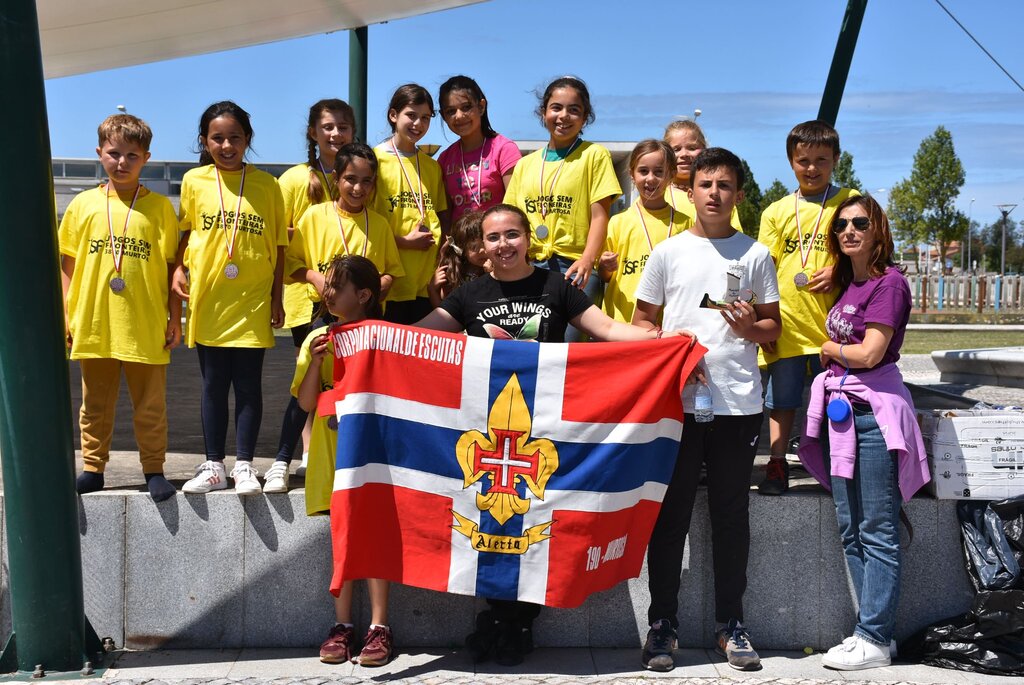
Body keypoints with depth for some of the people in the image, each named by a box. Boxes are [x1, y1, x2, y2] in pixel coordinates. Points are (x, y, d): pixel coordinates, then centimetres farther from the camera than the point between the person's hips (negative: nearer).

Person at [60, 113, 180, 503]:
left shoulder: (159, 207, 2)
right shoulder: (84, 205, 5)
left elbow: (172, 266, 3)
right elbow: (67, 263, 9)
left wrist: (175, 318, 0)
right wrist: (65, 313, 3)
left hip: (146, 326, -2)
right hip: (93, 323, 2)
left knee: (150, 405, 4)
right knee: (95, 404, 12)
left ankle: (154, 470, 15)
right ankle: (93, 468, 23)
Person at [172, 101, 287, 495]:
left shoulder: (266, 185, 0)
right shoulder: (194, 181, 3)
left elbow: (278, 244, 3)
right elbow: (186, 232, 12)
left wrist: (276, 298, 1)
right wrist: (178, 269, -4)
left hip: (252, 300, -1)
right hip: (207, 298, 1)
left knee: (248, 385, 3)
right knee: (213, 384, 8)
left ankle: (244, 465, 12)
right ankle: (213, 466, 16)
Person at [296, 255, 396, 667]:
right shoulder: (317, 339, 6)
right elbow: (306, 402, 1)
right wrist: (316, 361, -12)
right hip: (332, 454, 3)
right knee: (341, 537, 3)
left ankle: (379, 627, -3)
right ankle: (342, 625, 7)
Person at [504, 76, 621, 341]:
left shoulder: (594, 155, 5)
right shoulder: (525, 164, 18)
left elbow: (599, 215, -2)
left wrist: (587, 260, -16)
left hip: (575, 267, -4)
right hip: (529, 267, 4)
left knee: (564, 340, -19)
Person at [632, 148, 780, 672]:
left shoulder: (755, 255, 9)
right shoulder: (668, 252, 8)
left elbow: (773, 325, 13)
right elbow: (641, 322, 11)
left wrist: (750, 327, -9)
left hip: (738, 402, 0)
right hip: (675, 399, 0)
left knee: (732, 515, 7)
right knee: (670, 514, 3)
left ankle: (729, 624, 17)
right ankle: (662, 623, 12)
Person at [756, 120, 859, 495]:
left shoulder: (848, 201, 4)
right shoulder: (777, 211, 8)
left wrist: (839, 271, -14)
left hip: (831, 322, -1)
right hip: (786, 324, 1)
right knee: (782, 399, 7)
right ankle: (777, 466, 15)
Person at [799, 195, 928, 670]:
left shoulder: (888, 282, -9)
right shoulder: (846, 282, 16)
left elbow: (869, 353, -15)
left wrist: (830, 349, 0)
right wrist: (832, 352, 5)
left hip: (872, 412, -9)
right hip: (841, 411, 9)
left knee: (877, 533, -4)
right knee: (850, 531, 11)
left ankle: (874, 640, 1)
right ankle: (874, 628, 19)